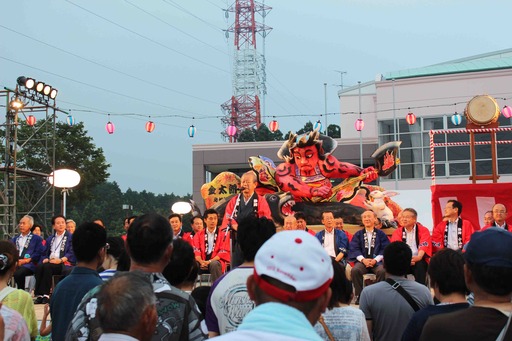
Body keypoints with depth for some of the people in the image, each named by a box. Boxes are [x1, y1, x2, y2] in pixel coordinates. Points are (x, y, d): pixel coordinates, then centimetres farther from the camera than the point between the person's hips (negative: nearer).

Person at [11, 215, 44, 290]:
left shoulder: (37, 239, 14)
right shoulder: (15, 239, 29)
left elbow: (39, 253, 2)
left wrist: (28, 259, -13)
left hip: (28, 264, -4)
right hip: (15, 263, 4)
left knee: (18, 273, -36)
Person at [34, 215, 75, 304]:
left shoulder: (71, 237, 9)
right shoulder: (50, 239, 26)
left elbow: (71, 253, -3)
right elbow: (45, 254, 22)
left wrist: (60, 260, -18)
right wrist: (45, 259, -2)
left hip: (64, 263, -4)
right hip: (50, 262, 4)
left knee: (47, 266, -33)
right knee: (39, 266, -28)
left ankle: (45, 294, -32)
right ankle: (39, 294, -30)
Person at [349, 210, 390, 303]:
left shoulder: (381, 234, 13)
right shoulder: (358, 235, 16)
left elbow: (385, 249, 3)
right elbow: (354, 249, 5)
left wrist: (376, 260, -14)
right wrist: (363, 259, -14)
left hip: (377, 261, -1)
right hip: (362, 261, 1)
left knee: (382, 271, -34)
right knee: (355, 270, -31)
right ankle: (359, 295, -18)